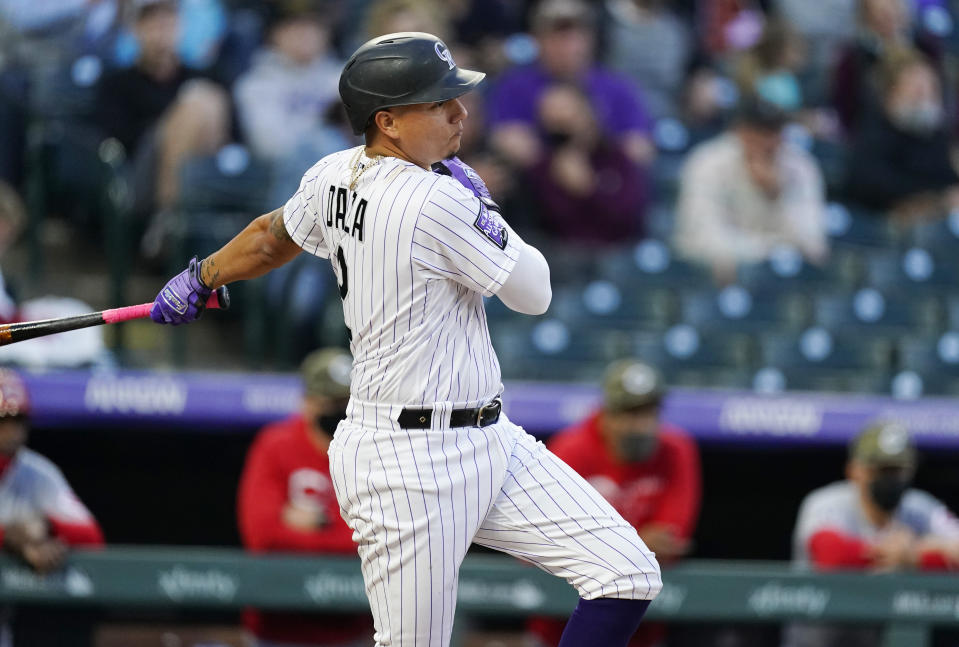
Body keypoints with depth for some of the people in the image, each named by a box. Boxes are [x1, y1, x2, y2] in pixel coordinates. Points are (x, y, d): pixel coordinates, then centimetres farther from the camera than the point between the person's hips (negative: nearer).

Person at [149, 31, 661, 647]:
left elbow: (272, 235, 25)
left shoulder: (334, 178, 6)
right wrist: (480, 202, 3)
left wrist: (200, 279, 43)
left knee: (630, 578, 0)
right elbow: (534, 293, -10)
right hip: (408, 466, -10)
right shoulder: (438, 202, -20)